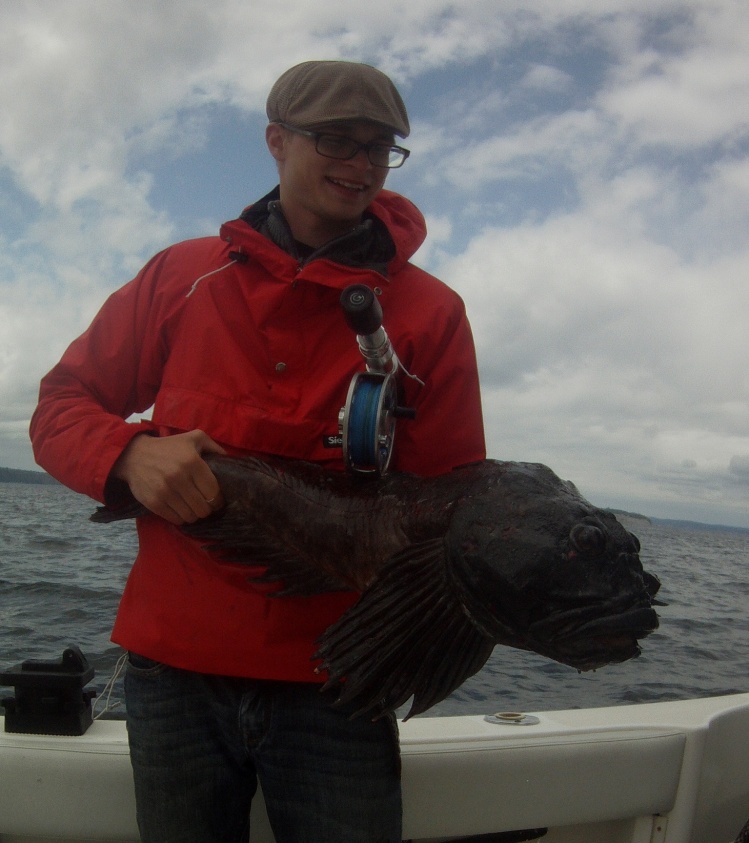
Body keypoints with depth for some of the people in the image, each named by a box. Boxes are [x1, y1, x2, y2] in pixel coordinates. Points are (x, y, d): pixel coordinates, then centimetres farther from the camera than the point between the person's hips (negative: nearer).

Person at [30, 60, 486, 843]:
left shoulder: (430, 313, 1)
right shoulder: (182, 276, 4)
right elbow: (61, 405, 7)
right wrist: (130, 455, -15)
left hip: (332, 682, -1)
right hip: (175, 667, 2)